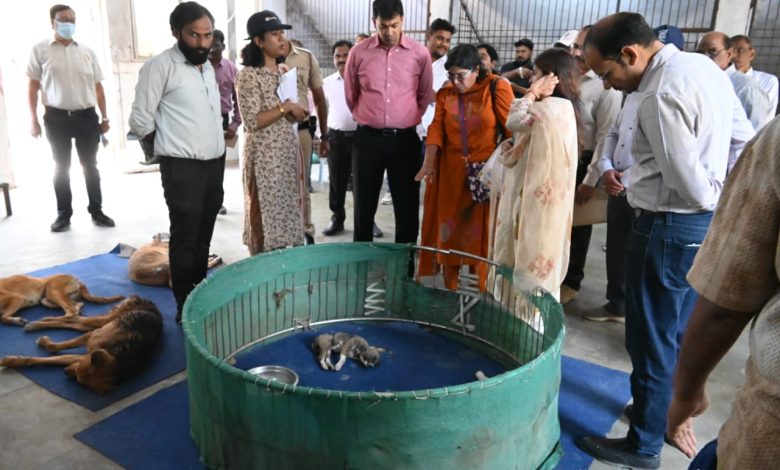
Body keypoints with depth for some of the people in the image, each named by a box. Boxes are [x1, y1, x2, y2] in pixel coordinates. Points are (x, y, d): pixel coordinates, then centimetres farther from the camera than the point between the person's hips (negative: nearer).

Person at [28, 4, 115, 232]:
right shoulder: (40, 50, 2)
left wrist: (104, 116, 5)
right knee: (61, 167, 7)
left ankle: (96, 211, 16)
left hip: (86, 117, 1)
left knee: (90, 165, 8)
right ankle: (63, 214, 16)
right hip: (57, 118, -1)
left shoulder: (87, 51, 8)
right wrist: (34, 120, -3)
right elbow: (33, 86, 2)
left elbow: (98, 87, 10)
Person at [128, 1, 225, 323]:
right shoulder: (160, 66, -10)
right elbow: (140, 120, -10)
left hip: (215, 163, 7)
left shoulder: (208, 66, 12)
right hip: (183, 168, -7)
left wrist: (218, 144, 12)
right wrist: (173, 147, 0)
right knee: (185, 238, 0)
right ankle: (186, 308, 10)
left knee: (204, 236, 13)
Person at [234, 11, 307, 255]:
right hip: (264, 156, -7)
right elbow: (252, 122, -18)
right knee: (265, 214, 1)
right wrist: (285, 107, -18)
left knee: (288, 209, 12)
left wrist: (297, 112, -4)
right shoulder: (248, 75, -11)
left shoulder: (283, 72, 11)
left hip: (288, 150, 7)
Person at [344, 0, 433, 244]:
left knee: (407, 207, 4)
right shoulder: (358, 52, 0)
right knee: (364, 205, 7)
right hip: (368, 138, 0)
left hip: (405, 139, 0)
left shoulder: (420, 53, -1)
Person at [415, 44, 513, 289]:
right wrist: (429, 162, -14)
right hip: (451, 172, 4)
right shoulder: (445, 93, 7)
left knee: (482, 230, 2)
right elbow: (437, 128, -1)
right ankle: (450, 285, 22)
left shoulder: (497, 88, -5)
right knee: (450, 227, 9)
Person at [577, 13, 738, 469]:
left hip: (671, 228, -10)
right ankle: (673, 415, 40)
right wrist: (725, 198, 11)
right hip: (707, 224, 10)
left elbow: (688, 182, -20)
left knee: (651, 340, 5)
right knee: (678, 335, 22)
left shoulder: (660, 95, -22)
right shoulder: (705, 66, 8)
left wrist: (711, 200, 0)